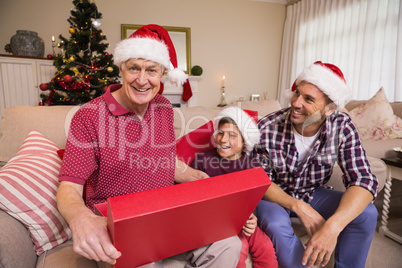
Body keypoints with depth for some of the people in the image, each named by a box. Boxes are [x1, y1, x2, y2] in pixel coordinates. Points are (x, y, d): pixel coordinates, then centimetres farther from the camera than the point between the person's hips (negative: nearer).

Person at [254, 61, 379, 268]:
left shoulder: (342, 127, -17)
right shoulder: (267, 128, -24)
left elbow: (364, 180, -22)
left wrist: (332, 226, -39)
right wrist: (299, 207, -31)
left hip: (313, 194, 3)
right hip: (274, 196, -2)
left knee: (366, 213, -18)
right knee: (276, 226, -33)